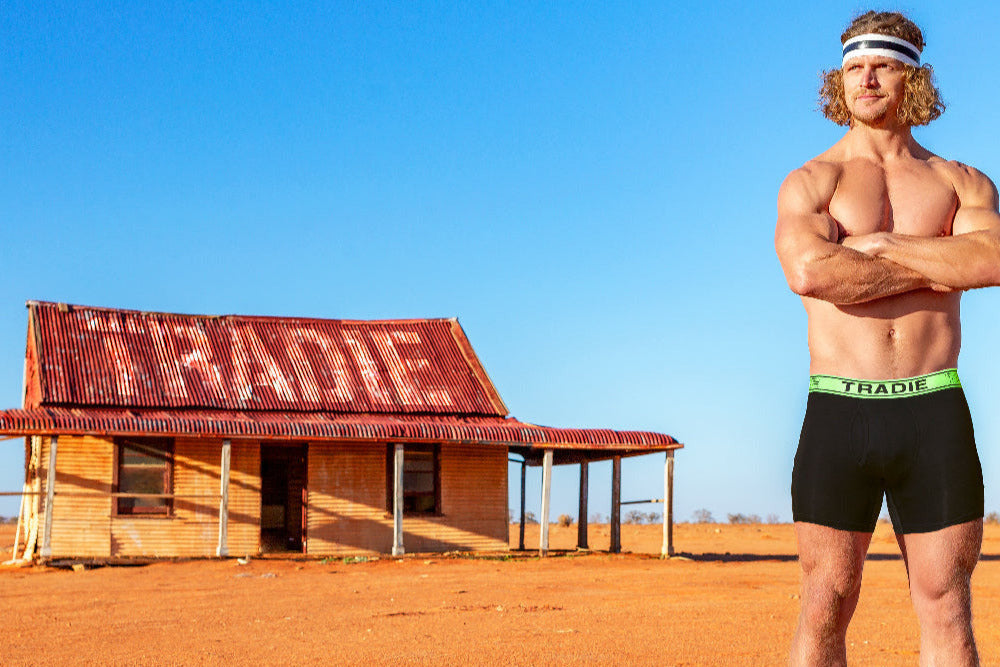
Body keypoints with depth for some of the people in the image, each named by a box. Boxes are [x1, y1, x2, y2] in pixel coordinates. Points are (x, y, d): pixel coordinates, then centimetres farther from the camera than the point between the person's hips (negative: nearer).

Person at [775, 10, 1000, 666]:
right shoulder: (810, 182, 7)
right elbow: (808, 271, -16)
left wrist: (878, 245, -9)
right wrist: (933, 267, -8)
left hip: (935, 413, 2)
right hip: (838, 413, -1)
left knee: (947, 609, 3)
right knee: (826, 607, -1)